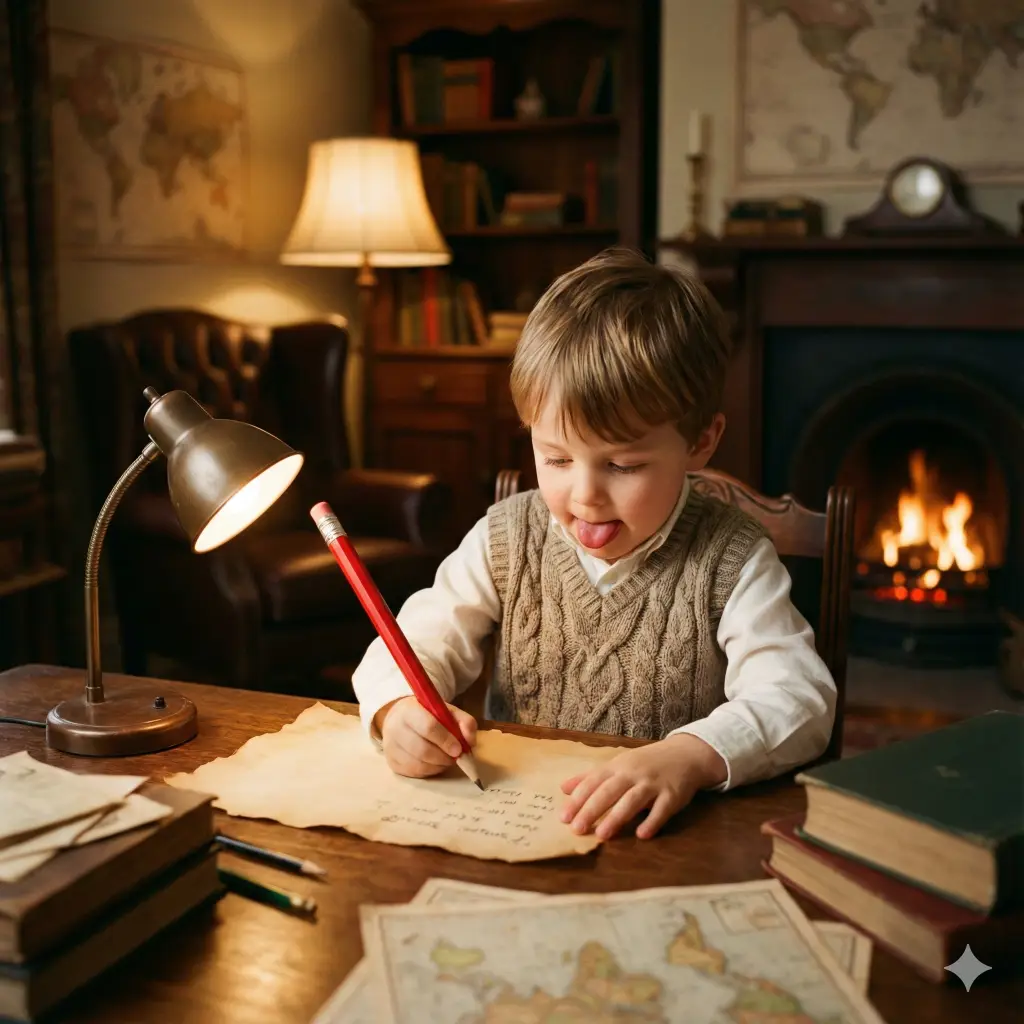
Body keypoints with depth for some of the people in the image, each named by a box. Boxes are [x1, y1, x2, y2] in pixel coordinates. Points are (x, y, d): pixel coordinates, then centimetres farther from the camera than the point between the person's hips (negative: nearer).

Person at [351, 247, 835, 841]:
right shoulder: (507, 539, 1)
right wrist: (399, 709, -25)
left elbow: (798, 697, -18)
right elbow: (418, 644, -1)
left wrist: (691, 756, -38)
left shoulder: (730, 561, -8)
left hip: (675, 844, -2)